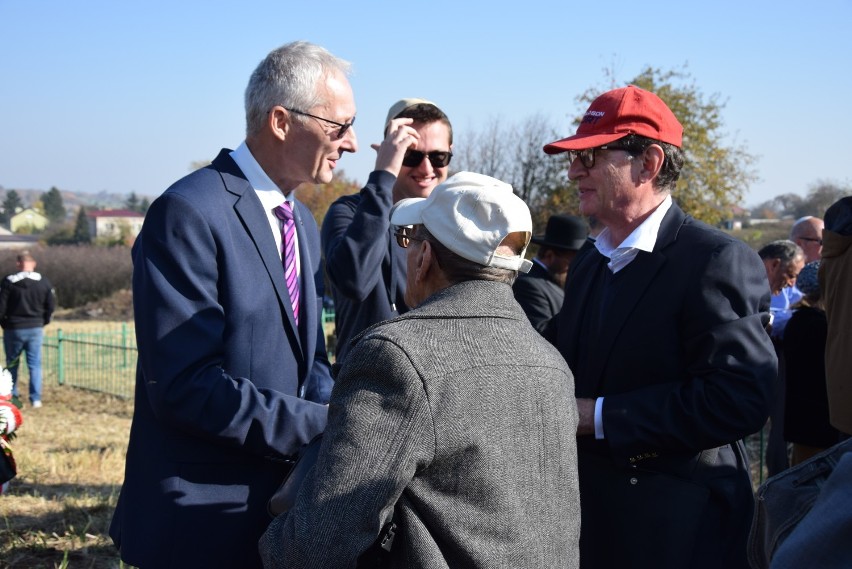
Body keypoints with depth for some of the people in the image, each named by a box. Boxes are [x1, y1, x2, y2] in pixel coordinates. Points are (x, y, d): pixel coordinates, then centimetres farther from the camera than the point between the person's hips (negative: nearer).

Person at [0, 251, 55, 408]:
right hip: (36, 329, 1)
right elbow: (51, 305, 0)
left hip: (14, 329, -1)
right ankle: (36, 398, 2)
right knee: (35, 364, 6)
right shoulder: (43, 281, -3)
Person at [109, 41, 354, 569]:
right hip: (203, 523, -8)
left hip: (281, 505, 8)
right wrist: (323, 425, -21)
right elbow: (186, 385, -24)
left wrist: (332, 412, -7)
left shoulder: (303, 222, 11)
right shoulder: (189, 213, -18)